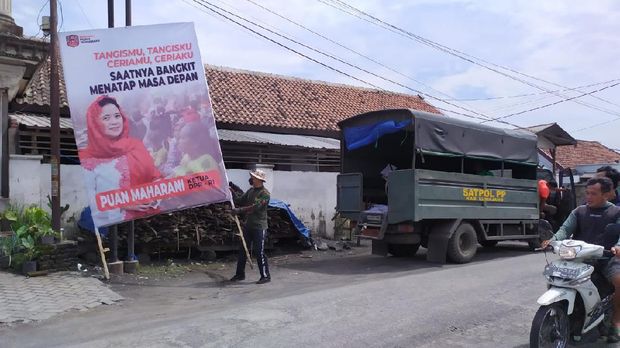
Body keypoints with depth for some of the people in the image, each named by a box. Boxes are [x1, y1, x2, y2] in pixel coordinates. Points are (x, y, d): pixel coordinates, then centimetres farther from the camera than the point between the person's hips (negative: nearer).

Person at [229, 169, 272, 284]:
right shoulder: (250, 191, 13)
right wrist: (233, 193, 1)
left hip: (259, 227, -8)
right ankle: (240, 274, 23)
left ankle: (265, 276, 5)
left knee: (259, 252, -5)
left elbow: (254, 207, -23)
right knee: (242, 250, 12)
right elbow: (240, 201, 13)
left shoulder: (264, 193, -13)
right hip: (248, 225, 8)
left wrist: (239, 210, -26)